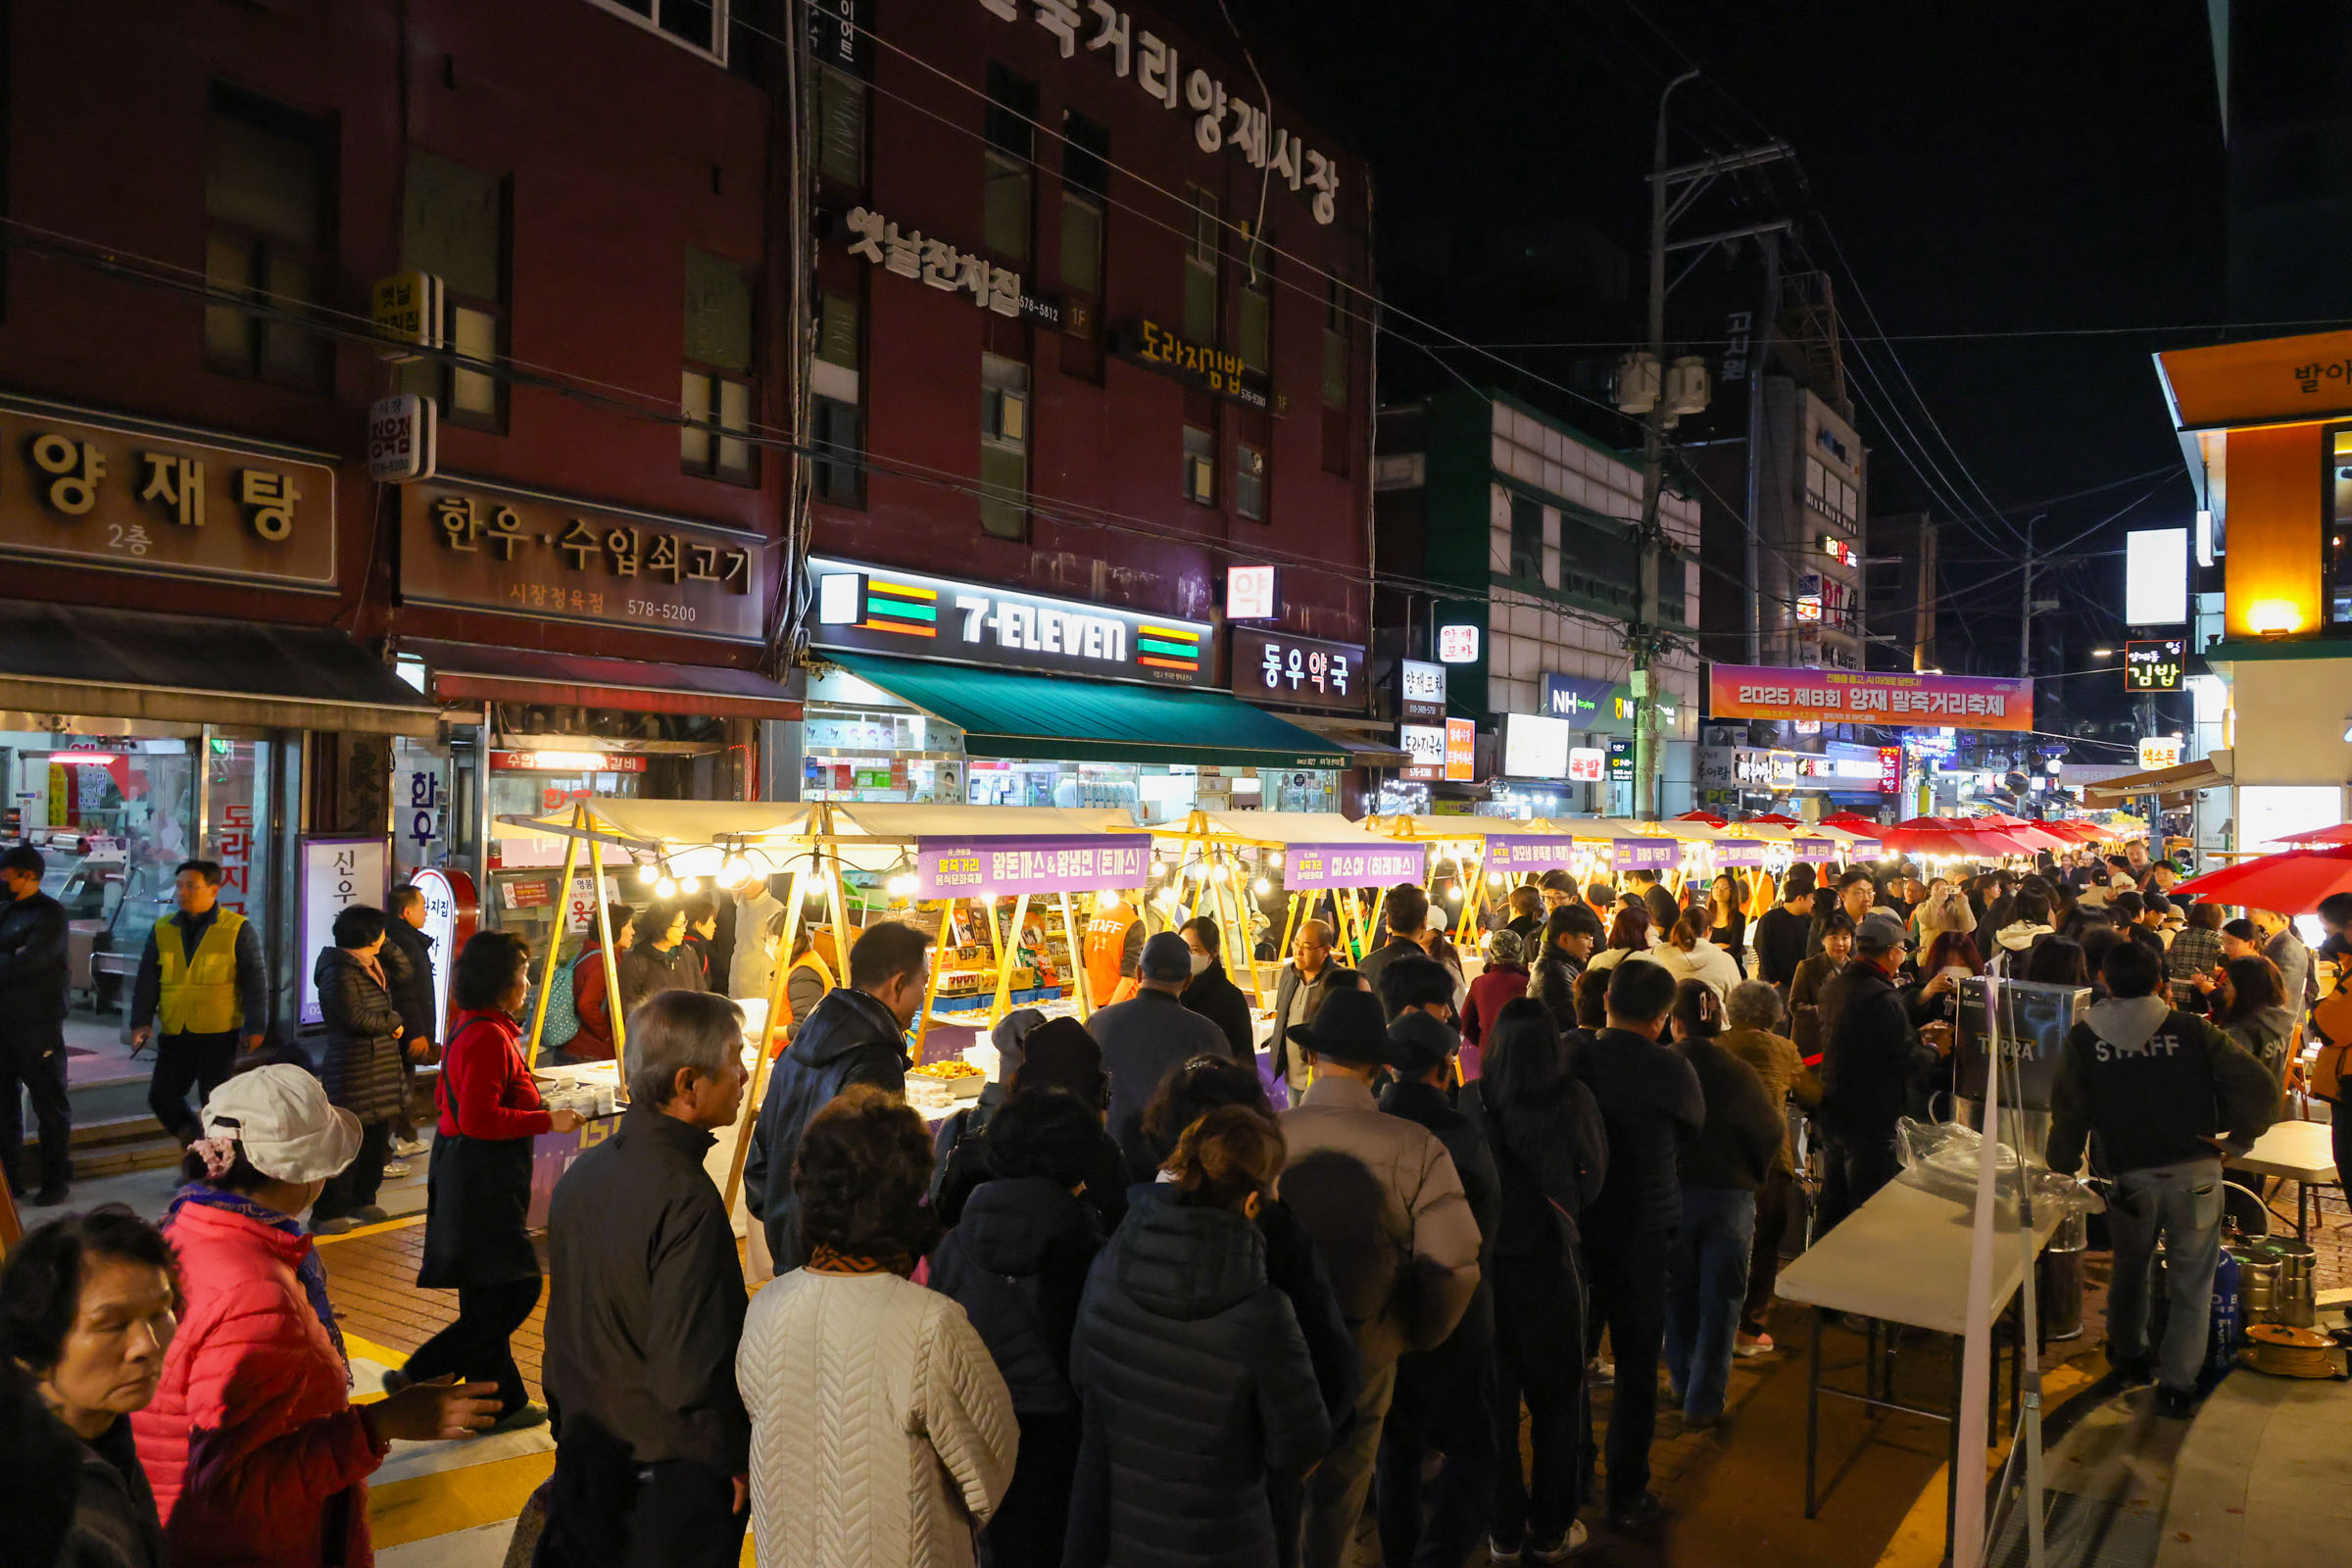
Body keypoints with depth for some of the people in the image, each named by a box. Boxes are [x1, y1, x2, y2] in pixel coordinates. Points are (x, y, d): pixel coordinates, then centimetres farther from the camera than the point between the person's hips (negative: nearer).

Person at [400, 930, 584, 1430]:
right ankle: (418, 1377, 0)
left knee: (490, 1296, 14)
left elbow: (447, 1096, 23)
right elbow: (478, 1118, -25)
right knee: (515, 1290, -5)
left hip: (466, 1176, 11)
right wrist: (547, 1120, -20)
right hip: (483, 1180, -11)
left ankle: (502, 1403, 20)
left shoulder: (469, 1028, 11)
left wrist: (518, 1084, 25)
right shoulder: (489, 1037, -20)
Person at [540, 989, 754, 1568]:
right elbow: (689, 1372, -28)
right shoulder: (687, 1201, -28)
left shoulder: (583, 1172, -1)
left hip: (585, 1453, 7)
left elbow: (566, 1328, 10)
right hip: (668, 1480, -7)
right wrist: (735, 1460, -13)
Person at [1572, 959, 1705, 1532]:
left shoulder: (1571, 1056, -9)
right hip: (1640, 1235, -3)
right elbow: (1695, 1120, 4)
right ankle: (1626, 1495, 19)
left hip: (1573, 1228, 3)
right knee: (1637, 1367, 11)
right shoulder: (1670, 1070, -17)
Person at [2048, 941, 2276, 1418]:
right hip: (2195, 1173, -1)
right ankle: (2177, 1383, 9)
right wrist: (2236, 1139, 4)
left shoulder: (2082, 1040, -2)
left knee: (2130, 1267, 23)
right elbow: (2259, 1084, -9)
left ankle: (2127, 1353, 39)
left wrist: (2063, 1170, 12)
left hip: (2128, 1177, 1)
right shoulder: (2191, 1030, -3)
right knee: (2190, 1281, 9)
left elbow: (2068, 1115, -1)